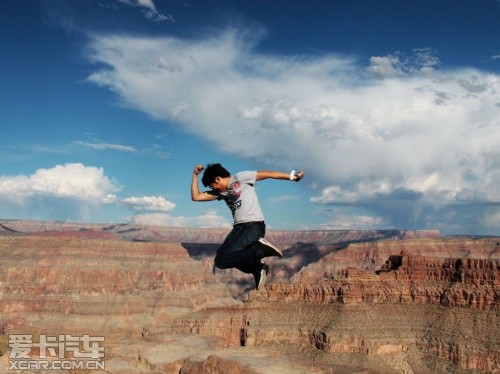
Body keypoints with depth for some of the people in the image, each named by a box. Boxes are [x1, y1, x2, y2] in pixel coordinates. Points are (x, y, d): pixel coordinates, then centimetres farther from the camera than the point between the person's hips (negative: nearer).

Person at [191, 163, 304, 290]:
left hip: (253, 226, -9)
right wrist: (195, 174, 13)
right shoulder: (220, 192, 19)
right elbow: (196, 196, 18)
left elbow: (268, 174, 0)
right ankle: (258, 269, 5)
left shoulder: (240, 178, -2)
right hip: (239, 228, 9)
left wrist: (292, 176, -1)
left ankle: (261, 249, -10)